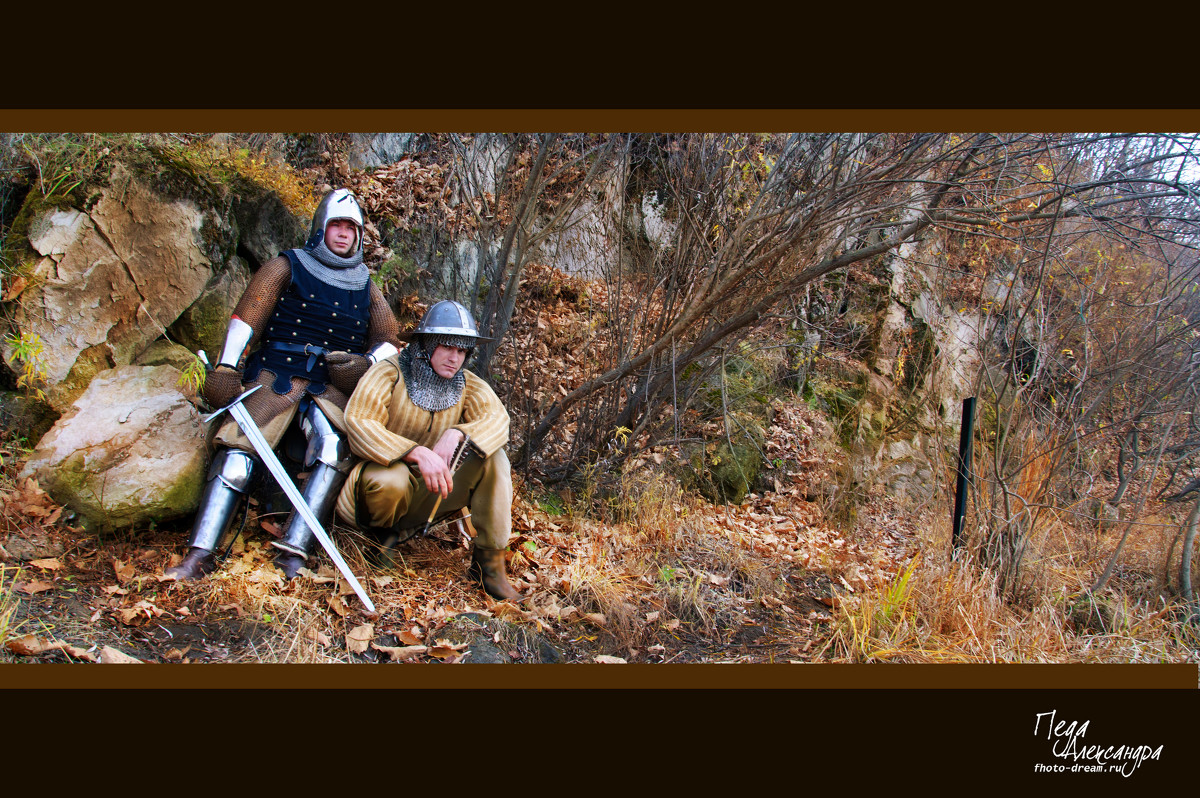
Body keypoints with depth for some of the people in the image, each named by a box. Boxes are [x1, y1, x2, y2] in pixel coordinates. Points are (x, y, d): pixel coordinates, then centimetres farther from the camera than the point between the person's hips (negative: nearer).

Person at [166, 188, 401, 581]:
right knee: (239, 449, -19)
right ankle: (200, 554, -19)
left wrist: (366, 363, -3)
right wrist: (225, 368, -9)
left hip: (332, 384, 2)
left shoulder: (366, 286, 20)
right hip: (277, 372, -2)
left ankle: (293, 553, -29)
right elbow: (248, 315, 1)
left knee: (334, 448, -25)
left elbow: (389, 338, 19)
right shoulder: (288, 266, 10)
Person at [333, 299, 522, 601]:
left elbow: (498, 419, -13)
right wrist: (418, 453, -40)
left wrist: (457, 433, -34)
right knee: (391, 478, -39)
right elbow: (357, 424, -28)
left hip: (429, 488, 4)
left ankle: (489, 561, -15)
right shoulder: (389, 373, -13)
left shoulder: (467, 385, 3)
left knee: (492, 457, -17)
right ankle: (380, 535, -2)